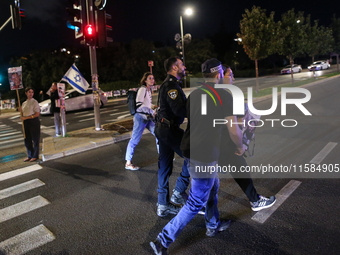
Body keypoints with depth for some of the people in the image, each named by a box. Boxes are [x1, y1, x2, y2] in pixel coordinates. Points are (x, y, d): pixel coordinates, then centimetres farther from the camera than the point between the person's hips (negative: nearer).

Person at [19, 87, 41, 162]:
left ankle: (35, 156, 13)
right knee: (27, 140, 11)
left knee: (35, 139, 1)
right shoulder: (24, 103, 13)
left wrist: (26, 117, -16)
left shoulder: (34, 102, -5)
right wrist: (21, 111, -4)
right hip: (26, 122, 7)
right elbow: (23, 114, 18)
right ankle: (29, 156, 24)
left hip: (34, 121, -6)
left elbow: (37, 114, -13)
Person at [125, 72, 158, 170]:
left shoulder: (149, 90, 14)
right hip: (140, 117, -9)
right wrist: (152, 112, -25)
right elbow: (139, 104, -23)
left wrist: (154, 106, 9)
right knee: (135, 140, -4)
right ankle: (128, 163, 5)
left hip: (148, 118, 9)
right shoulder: (142, 89, -12)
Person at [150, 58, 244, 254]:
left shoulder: (194, 94, 8)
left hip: (190, 149, 8)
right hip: (204, 157, -8)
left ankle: (213, 225, 45)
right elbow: (234, 130, -12)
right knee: (195, 204, 4)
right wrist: (240, 147, 8)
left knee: (213, 187, 28)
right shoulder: (225, 95, -12)